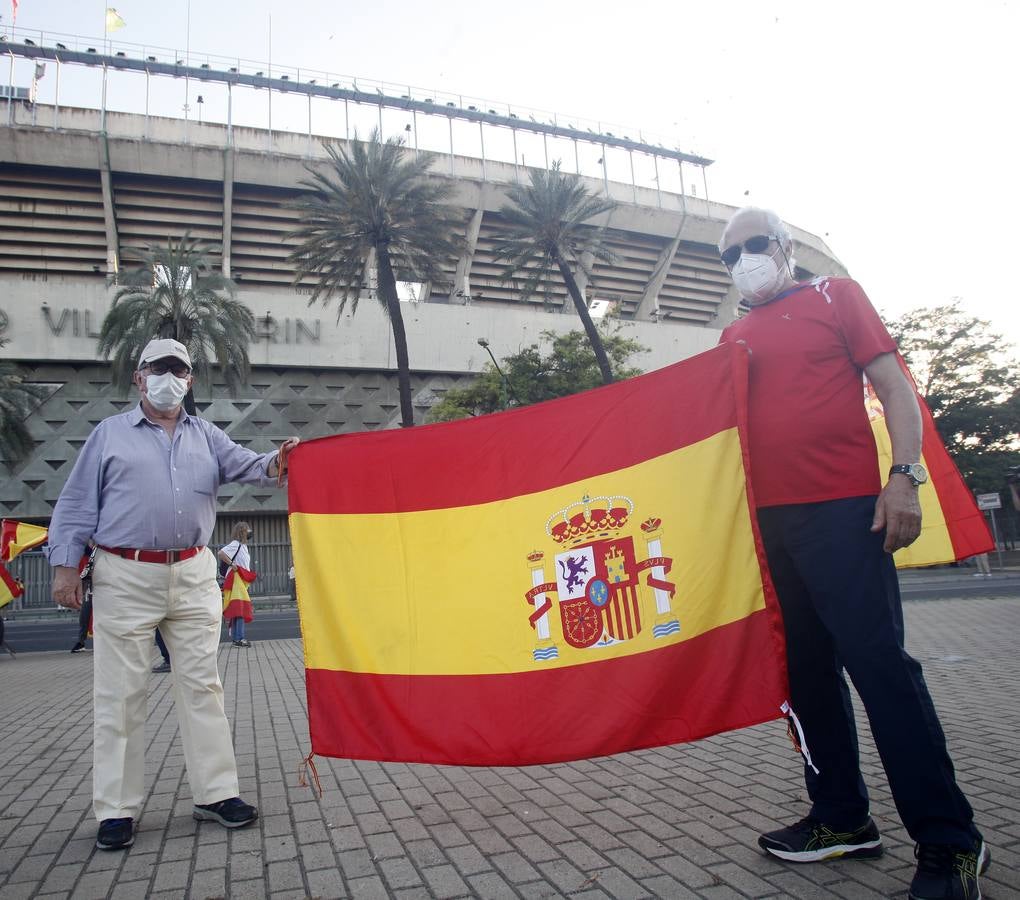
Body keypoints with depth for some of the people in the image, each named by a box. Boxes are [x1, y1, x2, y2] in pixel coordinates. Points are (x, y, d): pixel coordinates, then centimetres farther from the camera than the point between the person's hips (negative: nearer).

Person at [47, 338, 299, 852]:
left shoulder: (206, 437, 14)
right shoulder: (110, 434, 7)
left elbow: (244, 465, -1)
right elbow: (77, 504, 5)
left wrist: (275, 463, -23)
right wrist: (65, 565, -3)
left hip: (193, 577, 3)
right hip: (125, 578, -2)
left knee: (202, 686, 6)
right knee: (119, 695, 3)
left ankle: (215, 793, 15)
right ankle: (116, 809, 14)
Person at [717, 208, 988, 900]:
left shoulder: (836, 296, 9)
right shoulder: (734, 338, 19)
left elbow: (894, 386, 1)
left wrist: (905, 476, -11)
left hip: (843, 509, -5)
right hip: (769, 517, 5)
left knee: (878, 661, -8)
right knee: (808, 668, 9)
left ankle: (949, 843, 5)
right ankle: (843, 818, 23)